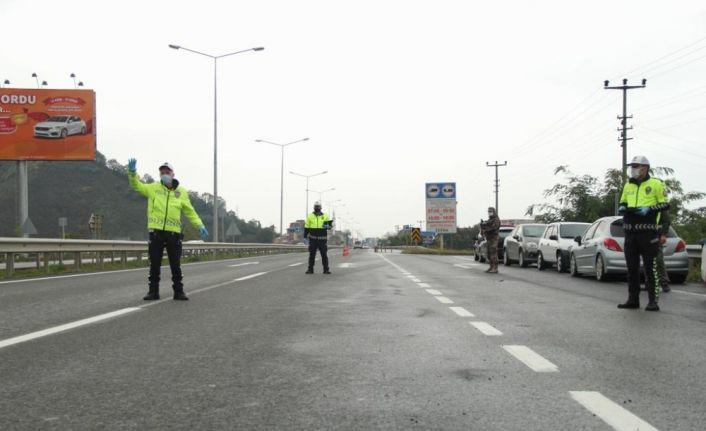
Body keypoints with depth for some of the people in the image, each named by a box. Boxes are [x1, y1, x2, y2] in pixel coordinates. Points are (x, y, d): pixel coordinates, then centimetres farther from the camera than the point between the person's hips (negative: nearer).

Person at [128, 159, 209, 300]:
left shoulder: (181, 192, 8)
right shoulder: (153, 188, 7)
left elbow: (190, 211, 9)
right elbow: (136, 185, 4)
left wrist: (200, 226, 0)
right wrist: (132, 172, -15)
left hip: (174, 233, 0)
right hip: (156, 232, 0)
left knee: (175, 265, 5)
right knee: (154, 265, 6)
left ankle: (179, 291, 13)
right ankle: (153, 291, 14)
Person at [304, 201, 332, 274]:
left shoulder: (325, 216, 5)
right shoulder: (310, 216, 6)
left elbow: (329, 226, 3)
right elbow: (306, 227, 7)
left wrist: (327, 226, -21)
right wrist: (305, 236, 1)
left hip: (322, 239, 0)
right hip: (313, 239, 0)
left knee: (324, 254, -1)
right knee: (312, 254, 3)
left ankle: (326, 269, 4)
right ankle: (310, 269, 9)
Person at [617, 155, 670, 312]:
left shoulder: (656, 184, 0)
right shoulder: (628, 185, 16)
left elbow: (665, 205, -2)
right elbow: (622, 203, 25)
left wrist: (649, 209, -17)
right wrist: (622, 208, 2)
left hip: (648, 232, -6)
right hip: (630, 232, 6)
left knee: (650, 267, -5)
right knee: (631, 267, 8)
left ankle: (653, 301, -2)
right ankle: (633, 299, 15)